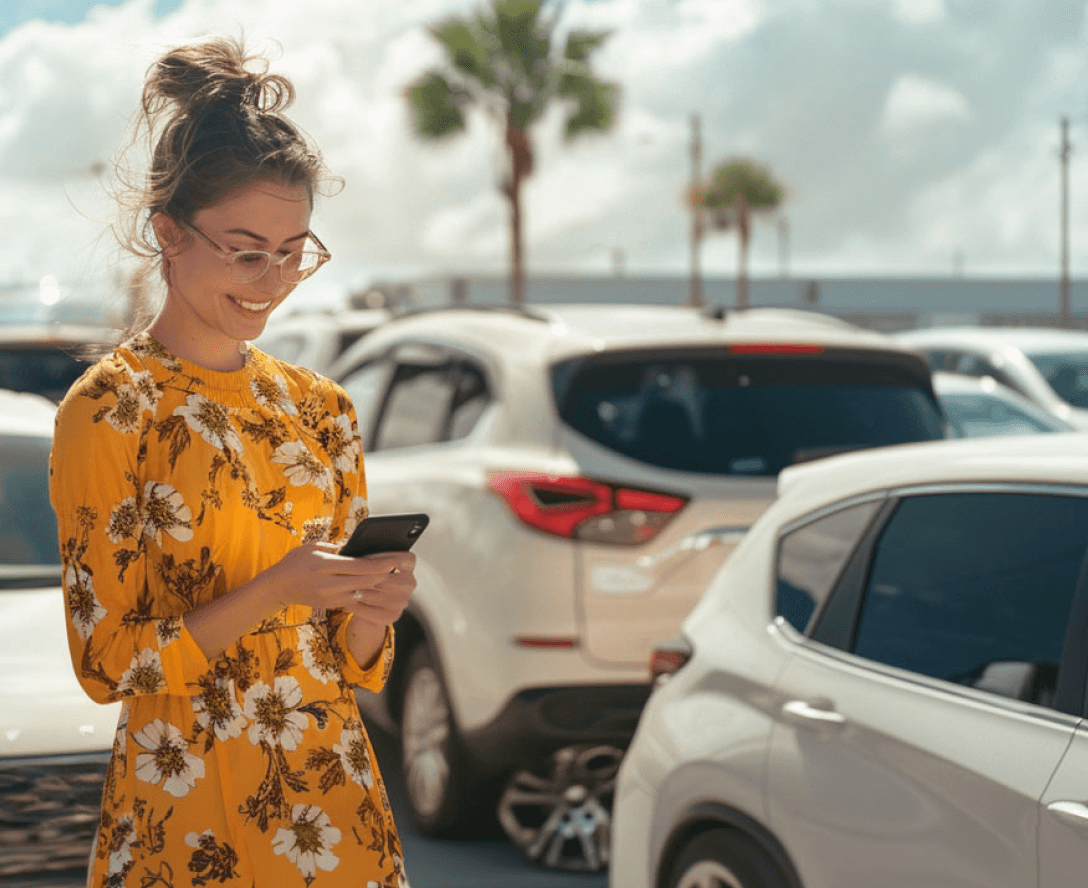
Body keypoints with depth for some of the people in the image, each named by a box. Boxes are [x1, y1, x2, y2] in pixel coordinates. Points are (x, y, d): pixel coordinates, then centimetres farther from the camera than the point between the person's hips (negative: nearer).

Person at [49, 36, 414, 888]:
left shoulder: (321, 408, 7)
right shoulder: (108, 409, -9)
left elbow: (353, 664, 11)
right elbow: (107, 661, -10)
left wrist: (372, 609, -11)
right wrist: (274, 592, -21)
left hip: (336, 799, 5)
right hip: (186, 815, -5)